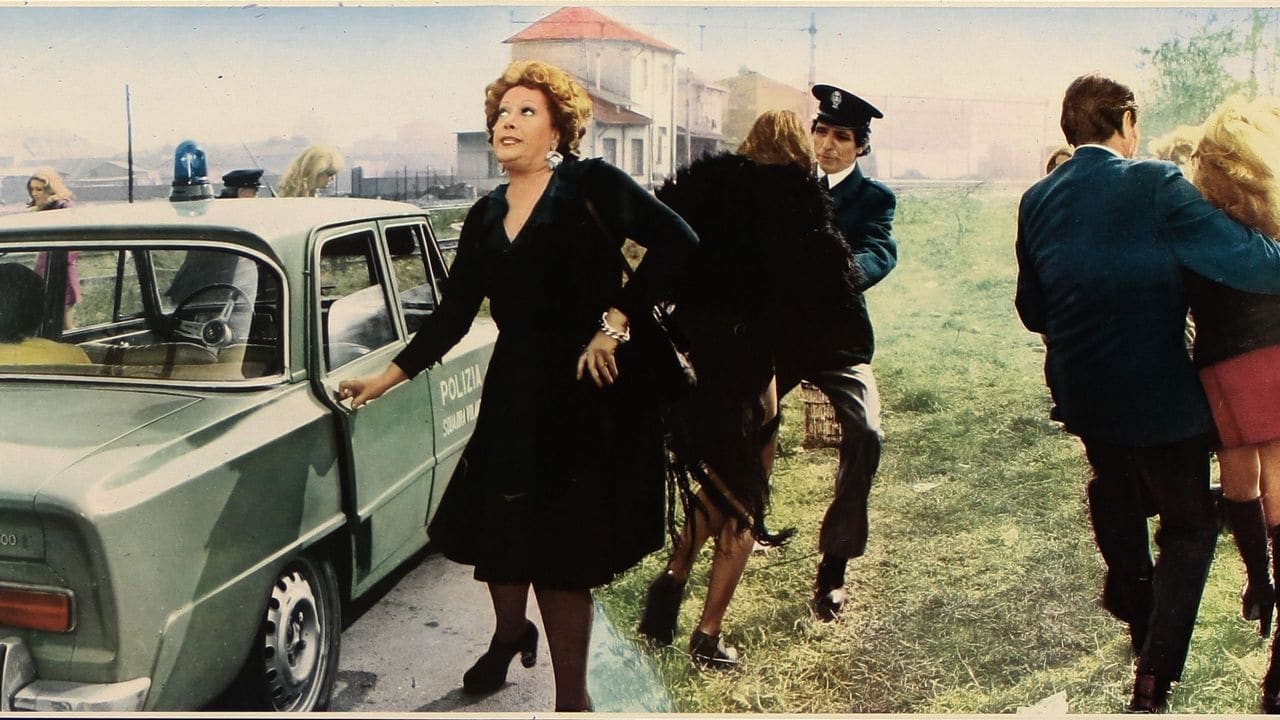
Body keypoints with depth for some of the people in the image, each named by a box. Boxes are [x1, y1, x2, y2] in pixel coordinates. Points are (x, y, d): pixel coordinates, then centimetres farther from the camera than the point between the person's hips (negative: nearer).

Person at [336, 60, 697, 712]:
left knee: (561, 547, -1)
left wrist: (615, 320, -16)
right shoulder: (485, 217, 11)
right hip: (514, 389, 5)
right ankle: (509, 633, 45)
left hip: (588, 390, -5)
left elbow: (677, 245, -15)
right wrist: (388, 377, 6)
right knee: (496, 529, 12)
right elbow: (452, 316, 11)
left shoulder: (592, 186, -5)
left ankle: (571, 698, 17)